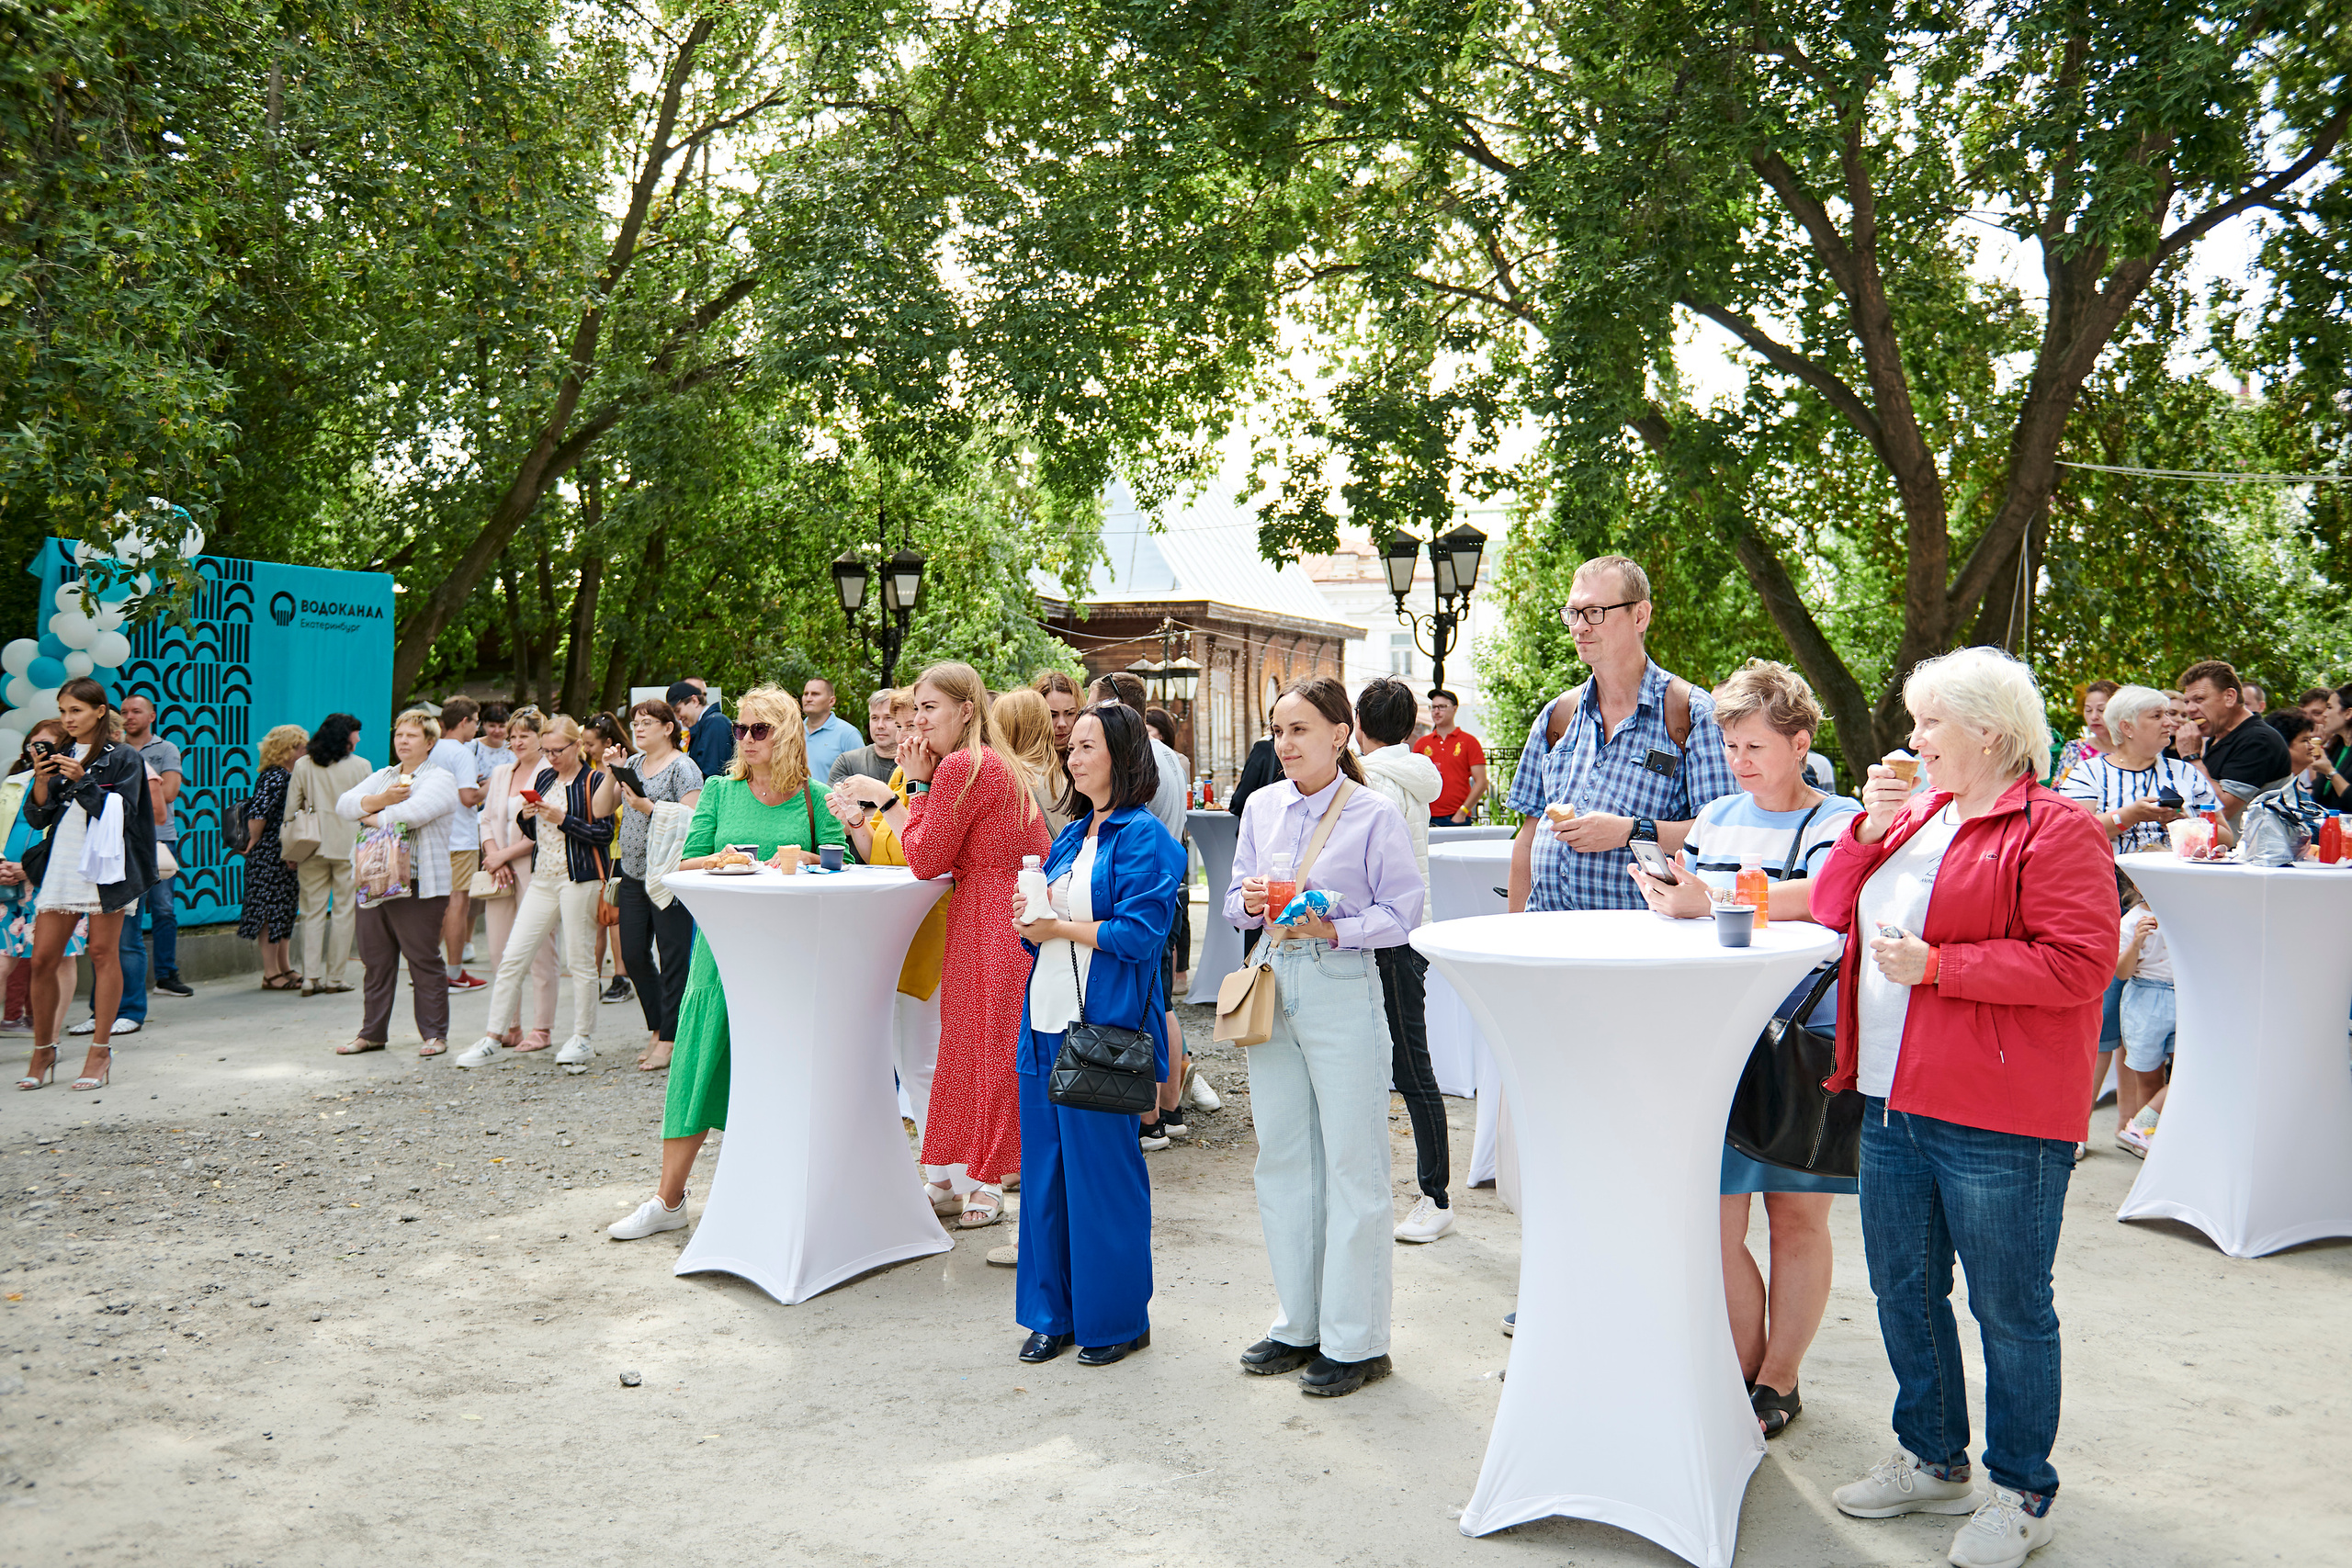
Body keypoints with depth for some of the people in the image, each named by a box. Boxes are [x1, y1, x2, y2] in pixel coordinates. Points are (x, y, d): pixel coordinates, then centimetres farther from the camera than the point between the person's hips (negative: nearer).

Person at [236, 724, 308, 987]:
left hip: (287, 855, 10)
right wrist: (253, 845, -13)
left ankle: (285, 968, 21)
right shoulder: (274, 778, -15)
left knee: (286, 909, 14)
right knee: (271, 910, -4)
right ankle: (271, 974, 1)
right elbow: (257, 814, -23)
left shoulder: (291, 776, 13)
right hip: (269, 855, -10)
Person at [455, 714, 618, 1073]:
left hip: (579, 878, -7)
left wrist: (563, 819, -16)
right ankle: (494, 1037, 9)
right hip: (542, 879, 7)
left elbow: (604, 833, -12)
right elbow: (535, 831, 20)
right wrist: (526, 815, -1)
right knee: (511, 958, 2)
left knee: (579, 960, 0)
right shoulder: (544, 777, 15)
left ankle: (584, 1039, 13)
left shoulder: (595, 781, -5)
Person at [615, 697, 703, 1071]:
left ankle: (669, 1039, 4)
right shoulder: (633, 764, 15)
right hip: (633, 872, 8)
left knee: (673, 957, -3)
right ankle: (657, 1028, 24)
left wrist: (648, 808, -20)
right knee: (633, 954, 9)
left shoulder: (683, 767, -6)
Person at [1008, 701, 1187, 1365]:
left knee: (1103, 1173, 2)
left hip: (1104, 1026, -7)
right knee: (1045, 1169, 12)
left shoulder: (1143, 837, -8)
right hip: (1047, 1020, 8)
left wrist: (1060, 927, -10)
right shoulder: (1069, 838, 16)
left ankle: (1117, 1320, 18)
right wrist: (1030, 920, -3)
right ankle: (1053, 1313, 25)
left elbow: (1139, 932, -16)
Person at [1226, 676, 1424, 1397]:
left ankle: (1356, 1341, 12)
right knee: (1282, 1159, 12)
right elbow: (1236, 898, 14)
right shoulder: (1262, 807, 9)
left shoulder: (1374, 815, -7)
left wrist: (1335, 930, -20)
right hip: (1274, 985, 6)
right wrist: (1251, 902, -8)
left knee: (1352, 1165, 1)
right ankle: (1300, 1323, 26)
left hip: (1343, 991, -6)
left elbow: (1403, 912, -8)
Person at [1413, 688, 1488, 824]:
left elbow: (1481, 782, 1)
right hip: (1428, 817, 2)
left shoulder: (1469, 741, 6)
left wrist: (1462, 812, -7)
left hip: (1457, 818, -2)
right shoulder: (1421, 744, 14)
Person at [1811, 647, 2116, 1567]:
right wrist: (1870, 826, 0)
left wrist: (1936, 965, -20)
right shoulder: (1917, 815, 13)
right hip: (1896, 1101, 8)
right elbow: (1831, 909, 15)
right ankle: (1932, 1460, 36)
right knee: (1902, 1287, 18)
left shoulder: (2054, 829, -11)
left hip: (1997, 1121, -8)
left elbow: (2080, 963, -19)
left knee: (2008, 1309, 5)